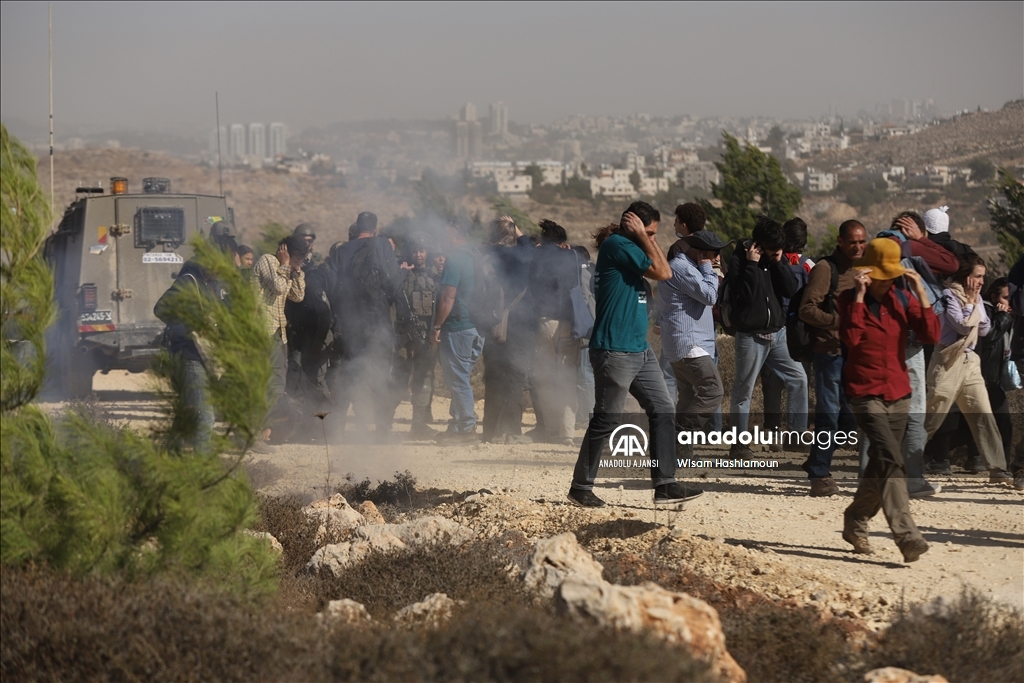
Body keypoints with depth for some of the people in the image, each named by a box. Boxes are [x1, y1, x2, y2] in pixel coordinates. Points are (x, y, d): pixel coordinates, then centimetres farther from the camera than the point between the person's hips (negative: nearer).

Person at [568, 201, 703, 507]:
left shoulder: (626, 249, 17)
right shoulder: (617, 246, -13)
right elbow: (663, 272, -14)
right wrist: (641, 236, -10)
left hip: (640, 350, 10)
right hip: (614, 352, -10)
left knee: (663, 412, 5)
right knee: (606, 421, -3)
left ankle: (665, 485, 6)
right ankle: (581, 487, 8)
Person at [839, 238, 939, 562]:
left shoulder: (902, 301, 7)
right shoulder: (851, 299, -3)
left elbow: (931, 336, -5)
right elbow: (851, 338, -21)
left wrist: (921, 294, -11)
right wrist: (859, 296, -21)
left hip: (898, 394, 6)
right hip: (865, 393, -6)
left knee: (880, 467, 13)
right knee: (891, 460, -20)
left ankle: (855, 523, 32)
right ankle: (906, 534, -28)